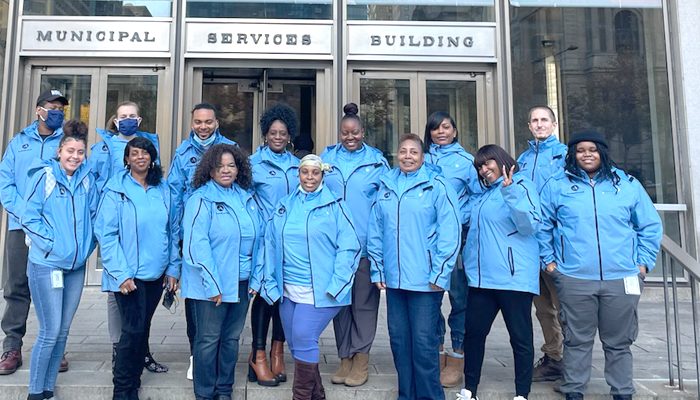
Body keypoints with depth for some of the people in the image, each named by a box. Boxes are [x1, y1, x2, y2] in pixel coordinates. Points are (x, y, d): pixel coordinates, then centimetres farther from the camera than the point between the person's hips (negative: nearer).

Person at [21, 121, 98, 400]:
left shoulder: (87, 179, 4)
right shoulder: (44, 176, -8)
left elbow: (95, 216, 12)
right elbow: (30, 218, -9)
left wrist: (87, 246, 2)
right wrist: (52, 245, -14)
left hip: (77, 266, 5)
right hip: (46, 265, -4)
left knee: (63, 331, 11)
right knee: (50, 332, -3)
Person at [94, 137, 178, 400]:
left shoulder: (162, 190, 7)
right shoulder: (116, 189, -5)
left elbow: (171, 231, 10)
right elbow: (106, 234, -9)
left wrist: (173, 269, 5)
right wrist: (120, 273, -14)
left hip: (156, 274, 4)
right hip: (129, 275, -4)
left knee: (142, 330, 12)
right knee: (133, 330, -4)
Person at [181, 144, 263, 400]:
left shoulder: (247, 199, 7)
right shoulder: (202, 199, -9)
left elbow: (259, 238, 10)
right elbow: (196, 244, -15)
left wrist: (256, 277, 5)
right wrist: (213, 284, -18)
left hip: (242, 282, 5)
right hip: (211, 284, -5)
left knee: (232, 338, 15)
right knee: (208, 339, 7)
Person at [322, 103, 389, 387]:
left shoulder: (377, 160, 3)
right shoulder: (327, 158, 7)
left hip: (367, 244, -2)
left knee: (364, 301, 5)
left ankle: (361, 358, 19)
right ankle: (345, 357, 24)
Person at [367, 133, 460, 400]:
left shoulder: (437, 186, -4)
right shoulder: (385, 186, 9)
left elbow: (450, 233, -9)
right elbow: (375, 231, 10)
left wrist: (439, 274, -12)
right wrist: (377, 269, 6)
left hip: (425, 279, -4)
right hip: (393, 278, 5)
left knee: (423, 342, 1)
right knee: (399, 339, 13)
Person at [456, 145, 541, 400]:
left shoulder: (522, 185, -2)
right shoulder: (483, 194, 18)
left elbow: (530, 226, -18)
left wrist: (510, 191, -25)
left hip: (514, 276, -7)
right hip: (481, 276, 7)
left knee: (520, 337, 4)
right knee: (473, 332, 9)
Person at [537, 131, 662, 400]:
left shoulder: (628, 184, 7)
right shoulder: (557, 186, 3)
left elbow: (650, 226, 10)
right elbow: (542, 226, 6)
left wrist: (645, 262, 4)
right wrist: (548, 260, 1)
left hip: (622, 278, 1)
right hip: (574, 279, -1)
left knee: (619, 341, 12)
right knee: (577, 340, 7)